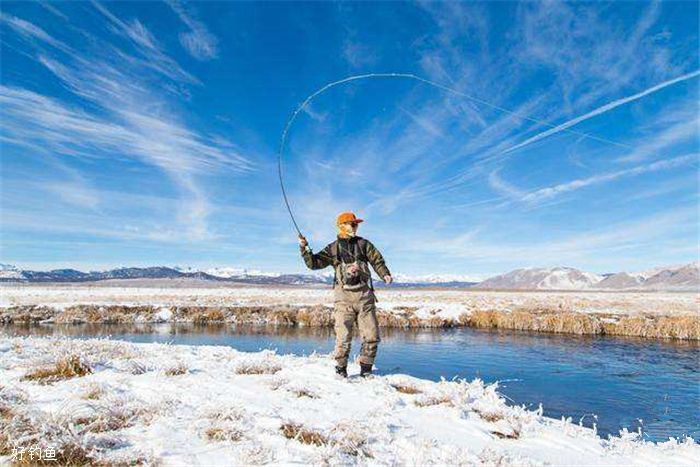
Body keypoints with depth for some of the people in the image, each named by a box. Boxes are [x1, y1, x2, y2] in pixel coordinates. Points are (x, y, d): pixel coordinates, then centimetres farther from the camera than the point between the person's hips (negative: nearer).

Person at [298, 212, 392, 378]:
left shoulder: (363, 244, 10)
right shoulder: (332, 248, 8)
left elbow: (377, 260, 6)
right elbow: (314, 263, 5)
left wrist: (385, 274, -12)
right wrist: (304, 248, -9)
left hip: (364, 294, 2)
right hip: (344, 296, -2)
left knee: (372, 335, 3)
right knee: (343, 336, -4)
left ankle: (366, 370, 19)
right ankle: (341, 369, 14)